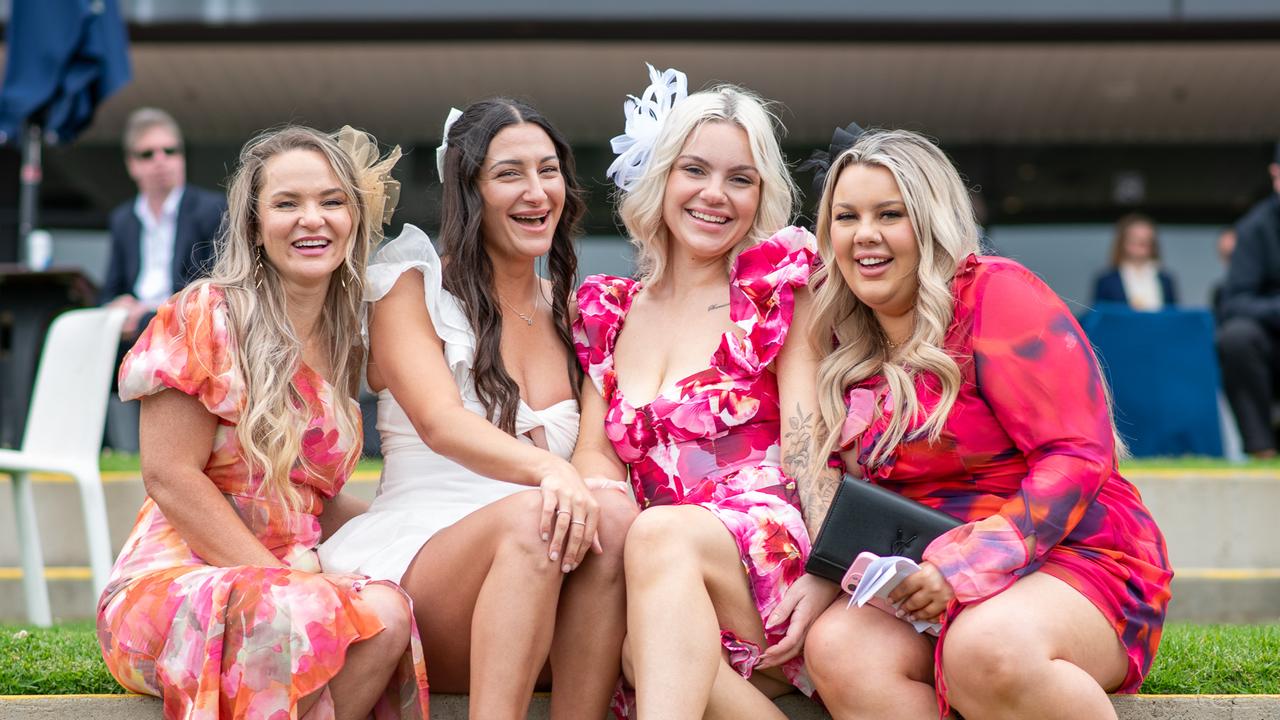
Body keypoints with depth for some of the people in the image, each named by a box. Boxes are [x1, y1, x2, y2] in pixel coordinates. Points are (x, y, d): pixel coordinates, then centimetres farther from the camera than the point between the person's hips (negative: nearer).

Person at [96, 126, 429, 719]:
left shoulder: (341, 344, 15)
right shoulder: (206, 314, -4)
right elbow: (170, 476, -11)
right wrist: (285, 577, -17)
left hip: (293, 577, 6)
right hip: (175, 577, -5)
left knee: (389, 610, -30)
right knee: (380, 613, -34)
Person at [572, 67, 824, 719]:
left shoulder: (779, 277, 9)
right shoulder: (608, 310, 20)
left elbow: (808, 442, -2)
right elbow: (594, 451, 10)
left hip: (771, 555, -2)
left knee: (660, 535, -34)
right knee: (649, 640, -33)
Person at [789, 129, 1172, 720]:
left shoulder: (998, 295, -8)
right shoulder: (845, 344, 11)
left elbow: (1079, 456, -14)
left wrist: (966, 564, -23)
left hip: (1069, 554, -5)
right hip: (928, 585, 5)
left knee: (987, 650, -38)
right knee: (836, 649, -27)